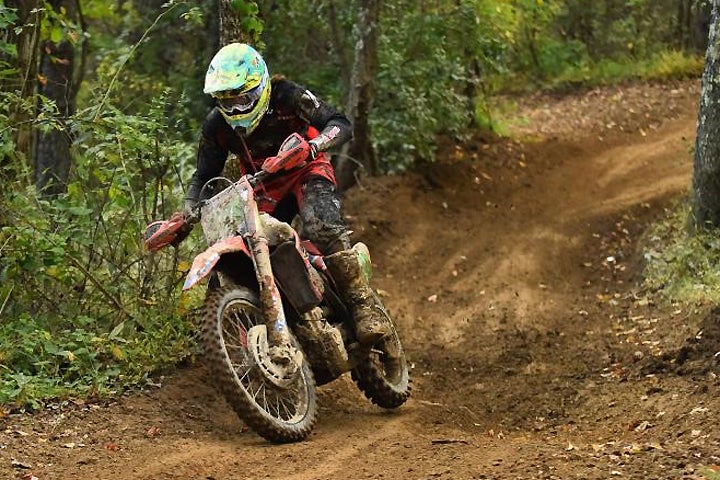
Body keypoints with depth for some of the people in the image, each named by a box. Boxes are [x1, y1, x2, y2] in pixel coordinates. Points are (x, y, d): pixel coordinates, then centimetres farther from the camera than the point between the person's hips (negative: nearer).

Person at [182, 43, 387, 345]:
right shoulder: (216, 125, -7)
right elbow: (204, 175, 4)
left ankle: (364, 308, -32)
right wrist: (187, 212, -12)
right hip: (262, 188, 5)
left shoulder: (287, 97, -20)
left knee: (323, 228, -34)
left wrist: (314, 145, -46)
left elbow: (341, 124, -25)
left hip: (306, 172, -5)